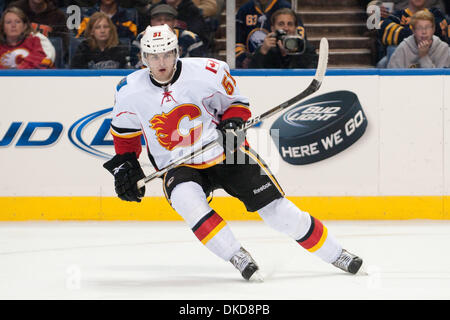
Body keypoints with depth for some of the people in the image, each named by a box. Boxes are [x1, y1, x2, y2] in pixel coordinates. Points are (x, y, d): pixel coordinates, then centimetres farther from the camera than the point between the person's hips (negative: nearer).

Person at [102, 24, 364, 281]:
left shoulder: (207, 73, -16)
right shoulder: (130, 92, -8)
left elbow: (236, 103, 1)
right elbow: (125, 131, 11)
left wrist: (232, 124, -17)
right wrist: (124, 167, 4)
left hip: (227, 155, -1)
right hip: (178, 168, 1)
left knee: (278, 211, -7)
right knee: (185, 198, -35)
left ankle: (336, 254, 11)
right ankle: (238, 258, -24)